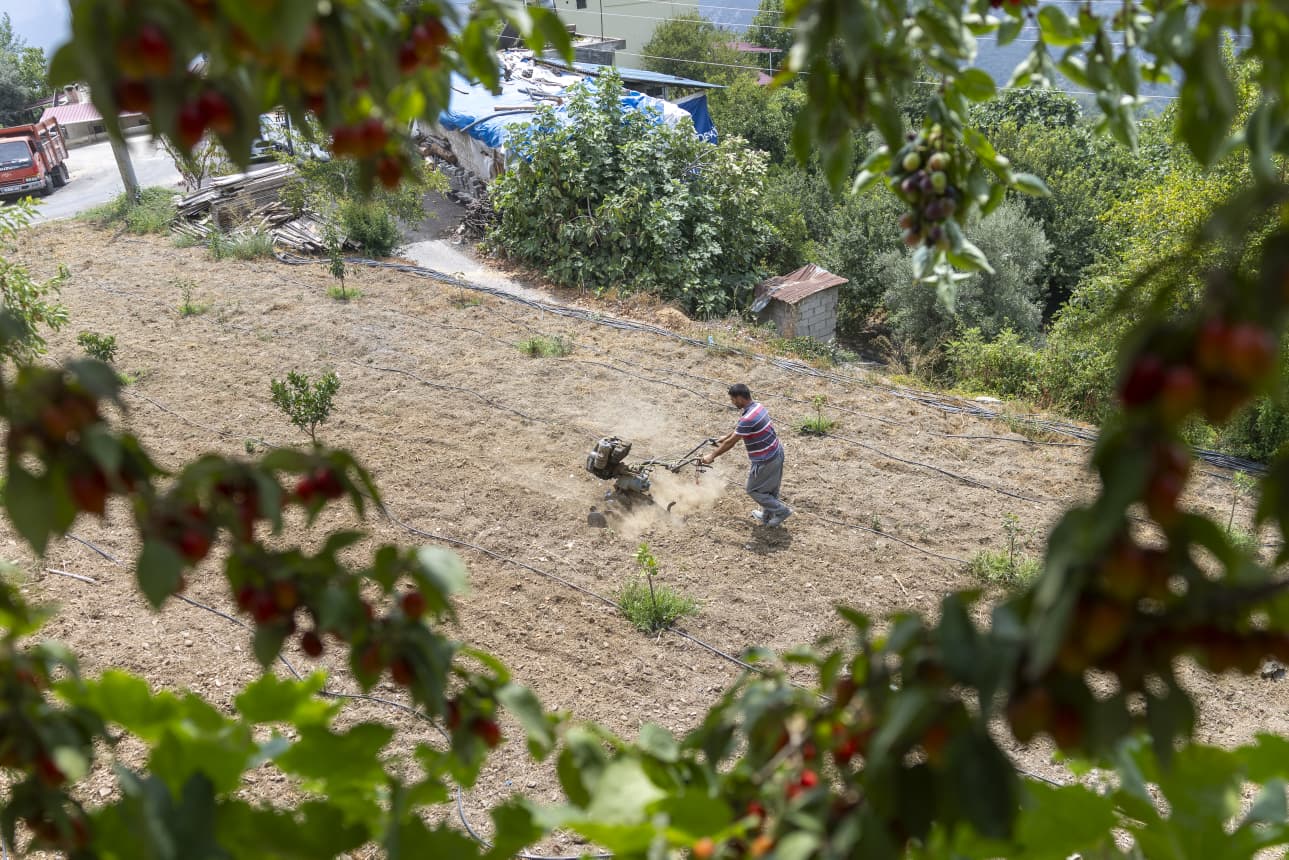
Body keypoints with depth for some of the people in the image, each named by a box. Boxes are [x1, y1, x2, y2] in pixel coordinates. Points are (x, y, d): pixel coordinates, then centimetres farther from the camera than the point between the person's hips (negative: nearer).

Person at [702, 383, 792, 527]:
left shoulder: (748, 419, -28)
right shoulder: (757, 406, 2)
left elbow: (731, 443, -21)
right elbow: (740, 427, 20)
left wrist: (711, 456, -10)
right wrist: (726, 436, 33)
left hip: (765, 460, -9)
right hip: (776, 453, 9)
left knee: (754, 490, 9)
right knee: (770, 489, 23)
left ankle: (781, 511, 13)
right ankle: (767, 515, 38)